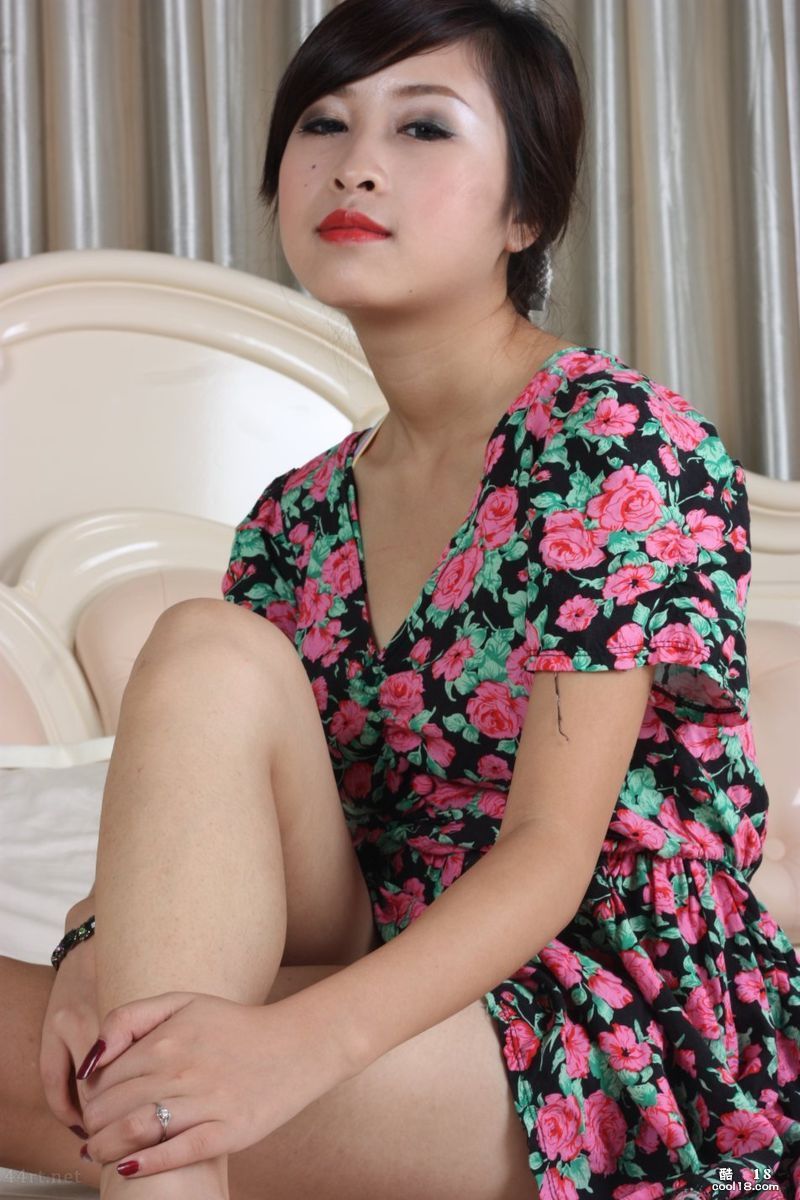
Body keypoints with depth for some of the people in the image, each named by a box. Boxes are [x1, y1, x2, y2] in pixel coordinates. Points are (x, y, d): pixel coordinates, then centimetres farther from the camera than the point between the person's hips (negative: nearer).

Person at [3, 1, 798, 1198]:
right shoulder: (298, 516, 12)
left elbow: (552, 856, -17)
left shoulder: (622, 438, -8)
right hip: (380, 999, 6)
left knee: (205, 653, -23)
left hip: (628, 1050, -5)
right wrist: (105, 954, -22)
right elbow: (189, 829, 3)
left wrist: (301, 1040, -34)